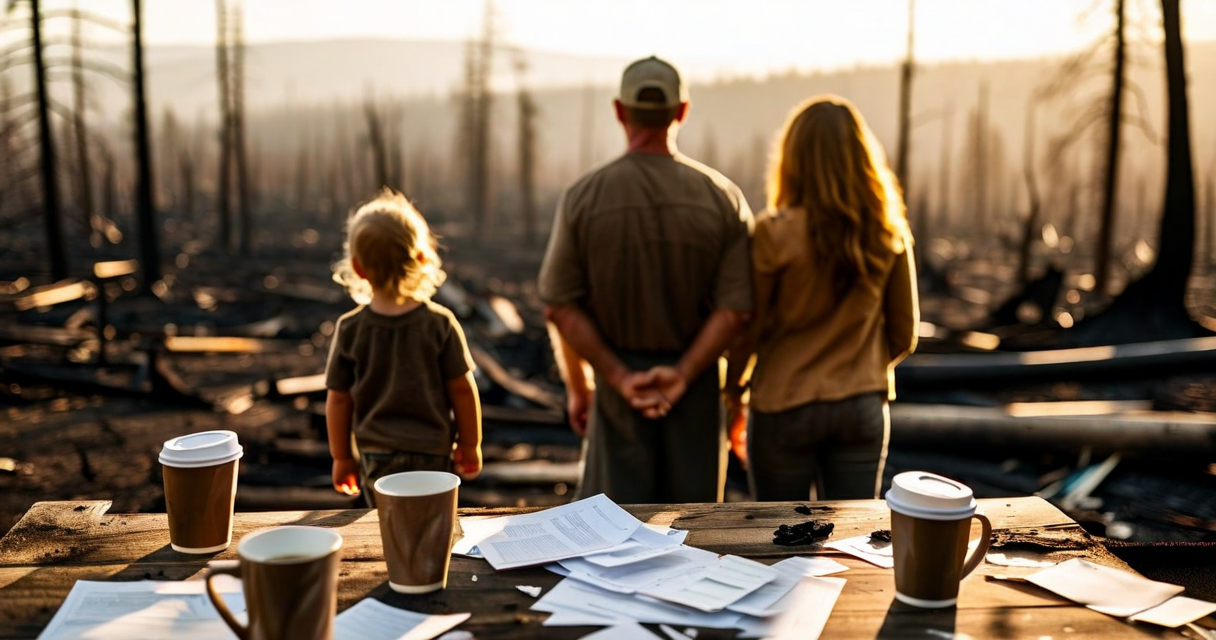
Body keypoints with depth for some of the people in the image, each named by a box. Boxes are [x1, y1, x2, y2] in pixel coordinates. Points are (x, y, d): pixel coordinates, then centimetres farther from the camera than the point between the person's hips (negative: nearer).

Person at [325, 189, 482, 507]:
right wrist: (470, 445, 7)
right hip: (432, 454, -1)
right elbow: (462, 389, -7)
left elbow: (338, 399, -2)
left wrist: (341, 457, 10)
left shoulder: (350, 329, -8)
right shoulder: (440, 324, -11)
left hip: (375, 457, 1)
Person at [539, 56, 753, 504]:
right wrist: (683, 374, -12)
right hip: (696, 383, 1)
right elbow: (735, 308, -10)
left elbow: (560, 307, -9)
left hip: (616, 383, -1)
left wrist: (578, 386, -3)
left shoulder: (583, 196, -8)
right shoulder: (723, 197, -5)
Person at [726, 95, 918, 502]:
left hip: (785, 407, -3)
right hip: (863, 407, 3)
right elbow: (904, 334, 5)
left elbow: (748, 329, -8)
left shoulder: (775, 233, -15)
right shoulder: (889, 233, -4)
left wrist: (733, 387, 11)